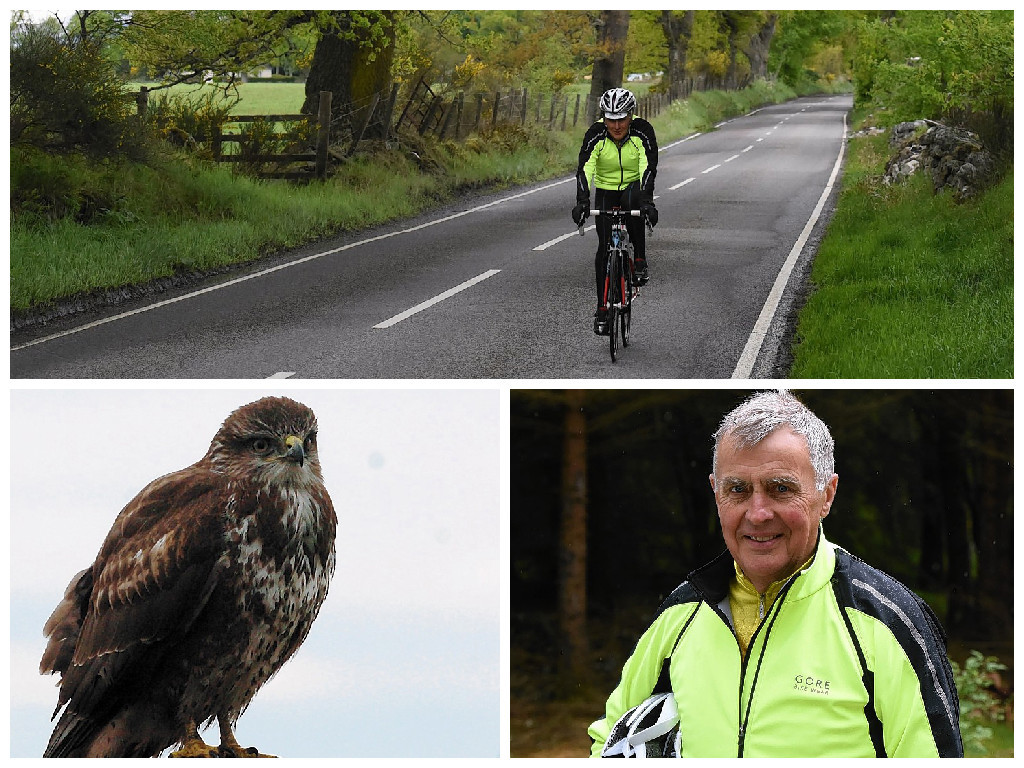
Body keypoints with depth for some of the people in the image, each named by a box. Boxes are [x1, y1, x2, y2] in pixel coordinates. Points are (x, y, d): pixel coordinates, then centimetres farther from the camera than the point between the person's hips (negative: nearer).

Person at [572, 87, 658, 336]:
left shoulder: (642, 131, -23)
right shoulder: (595, 134, -21)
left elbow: (649, 168, -33)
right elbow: (585, 169, -31)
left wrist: (647, 200, -48)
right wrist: (582, 201, -48)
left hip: (634, 186, -1)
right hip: (606, 192, 1)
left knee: (633, 202, -37)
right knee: (605, 248, -6)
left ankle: (640, 260, -20)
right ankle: (602, 309, 2)